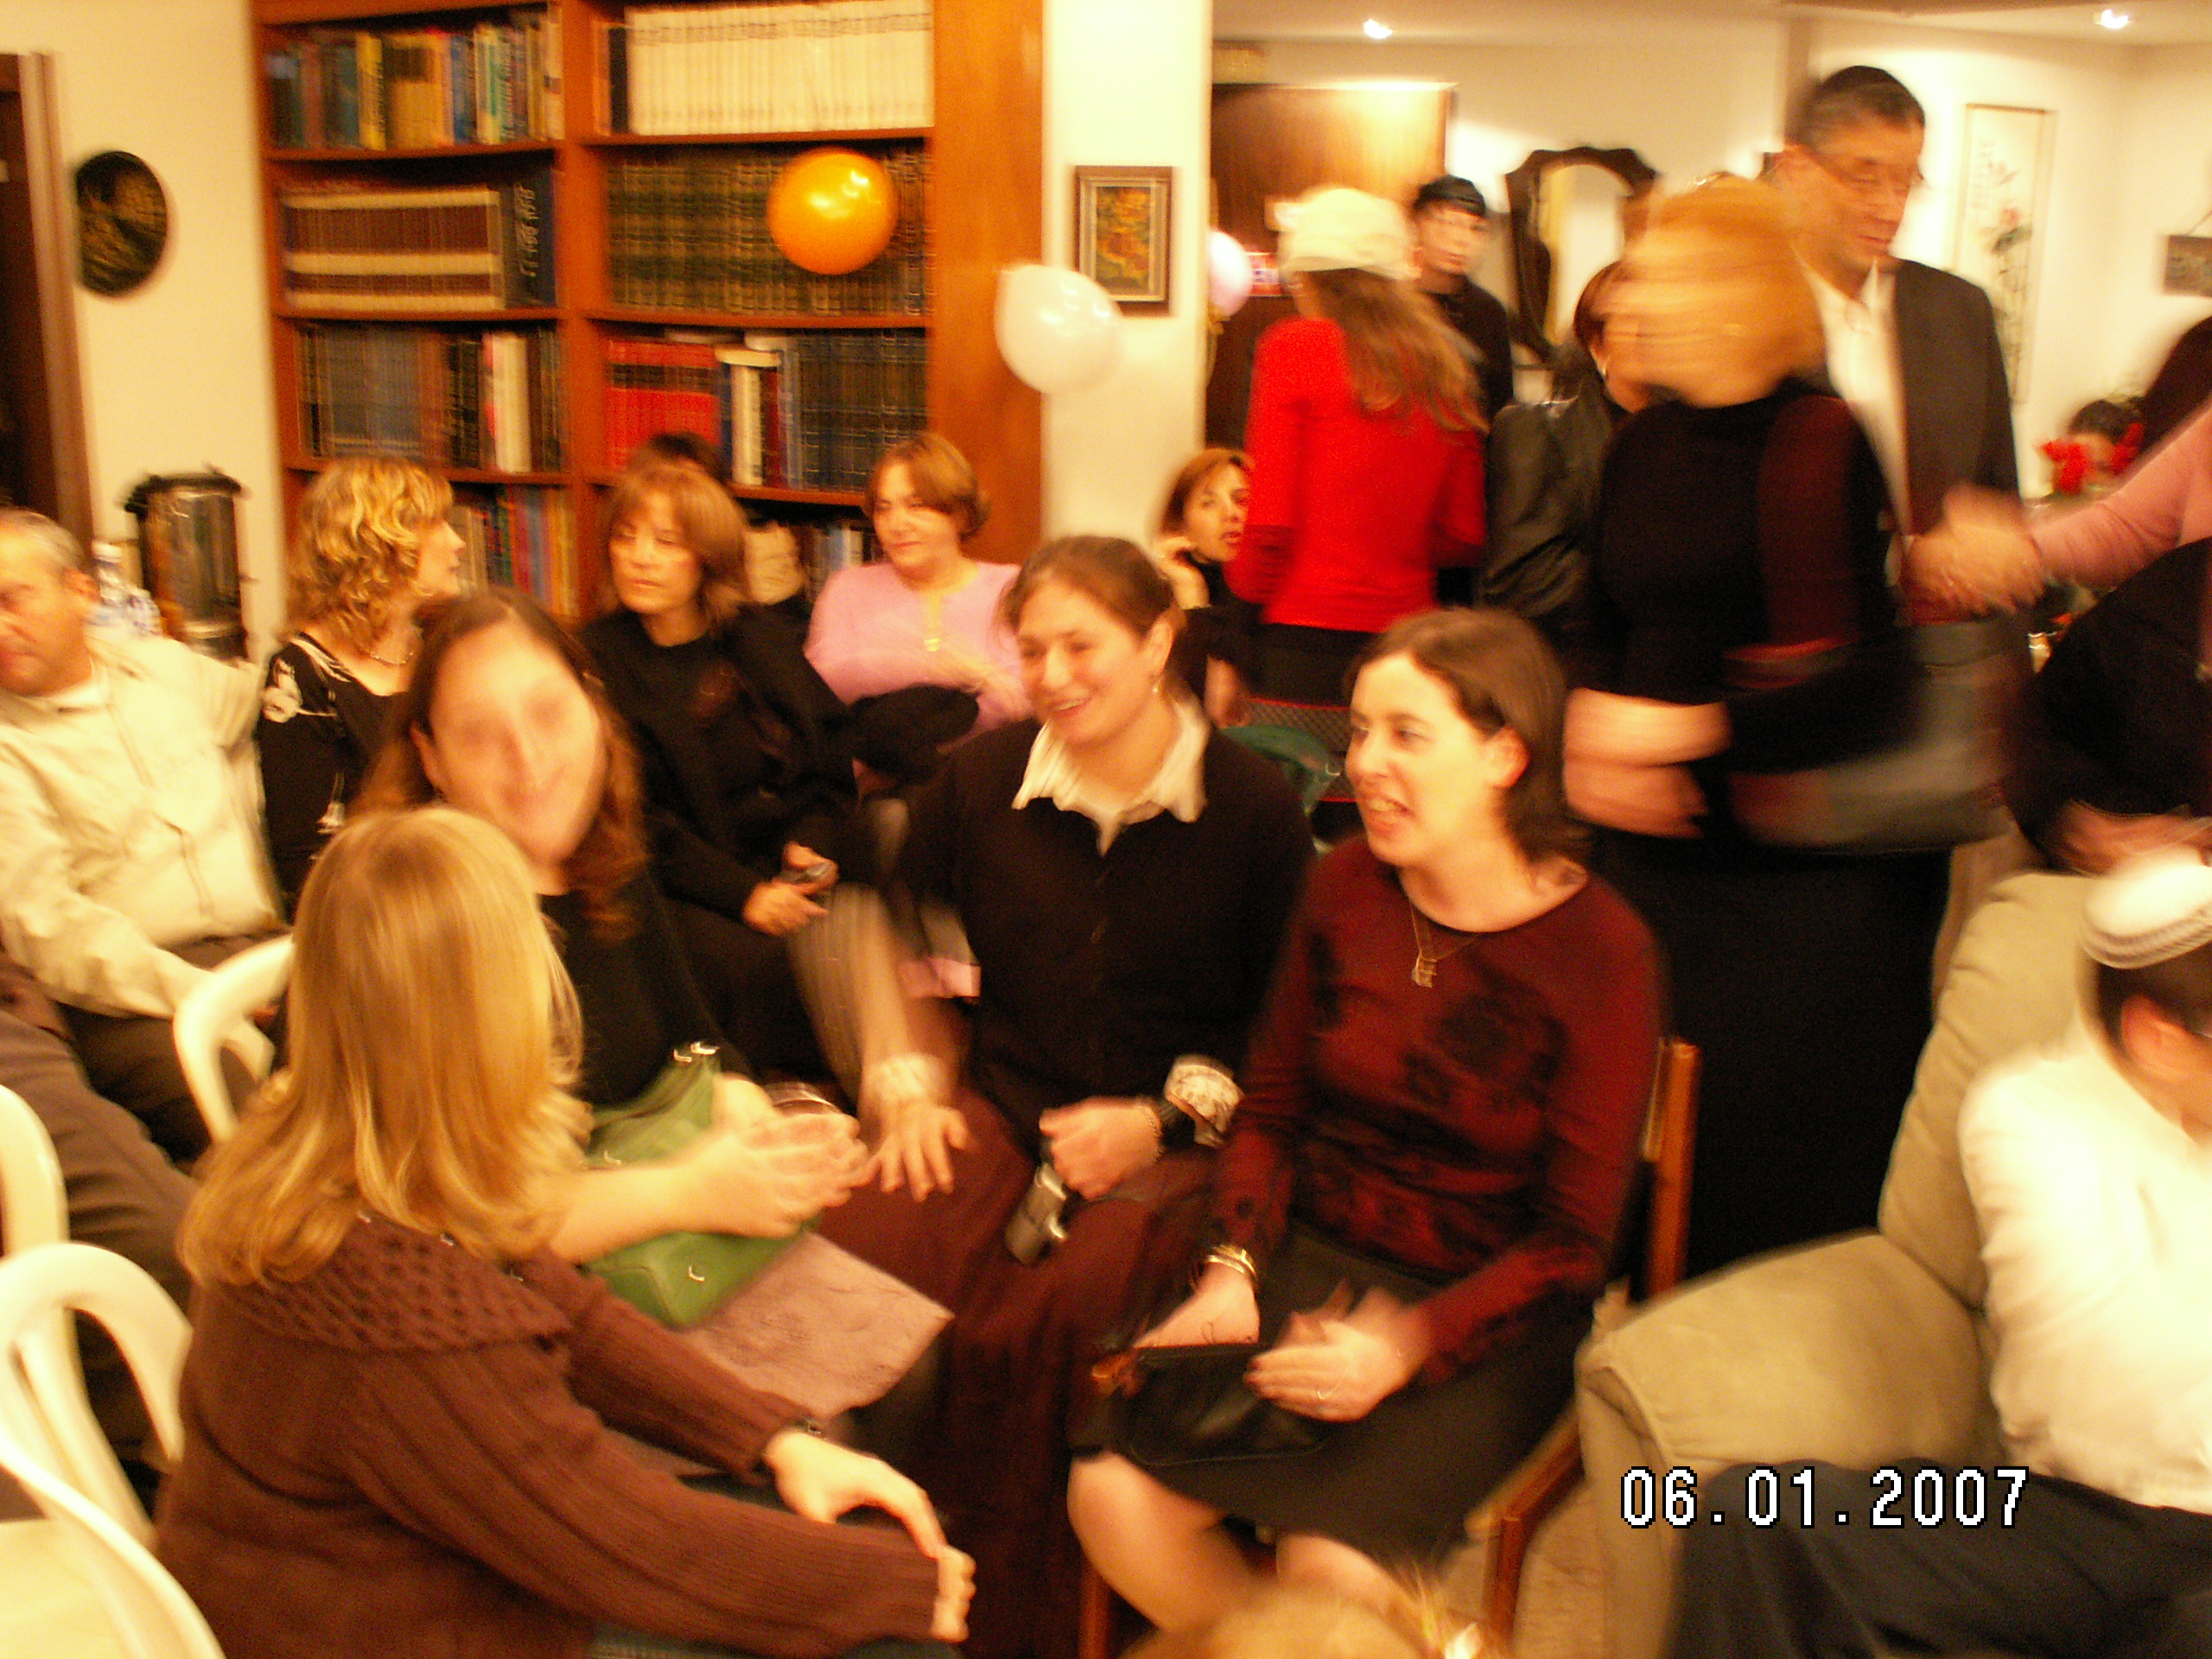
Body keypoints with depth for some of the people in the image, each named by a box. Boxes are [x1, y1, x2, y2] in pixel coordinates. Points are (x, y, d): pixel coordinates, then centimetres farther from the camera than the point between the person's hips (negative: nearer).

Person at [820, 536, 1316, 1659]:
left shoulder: (1254, 809, -2)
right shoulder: (980, 779, 8)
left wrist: (1161, 1121, -9)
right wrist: (905, 1089, 9)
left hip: (1174, 1147, -3)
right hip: (998, 1111, 3)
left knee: (1028, 1335, -31)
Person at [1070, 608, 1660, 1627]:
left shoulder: (1600, 952, -12)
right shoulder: (1347, 886, 2)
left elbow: (1572, 1239, -10)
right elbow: (1272, 1106, 10)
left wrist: (1406, 1346, -22)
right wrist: (1234, 1268, -6)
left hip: (1488, 1315, -4)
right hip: (1311, 1259, 4)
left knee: (1331, 1564, -25)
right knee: (1111, 1493, -15)